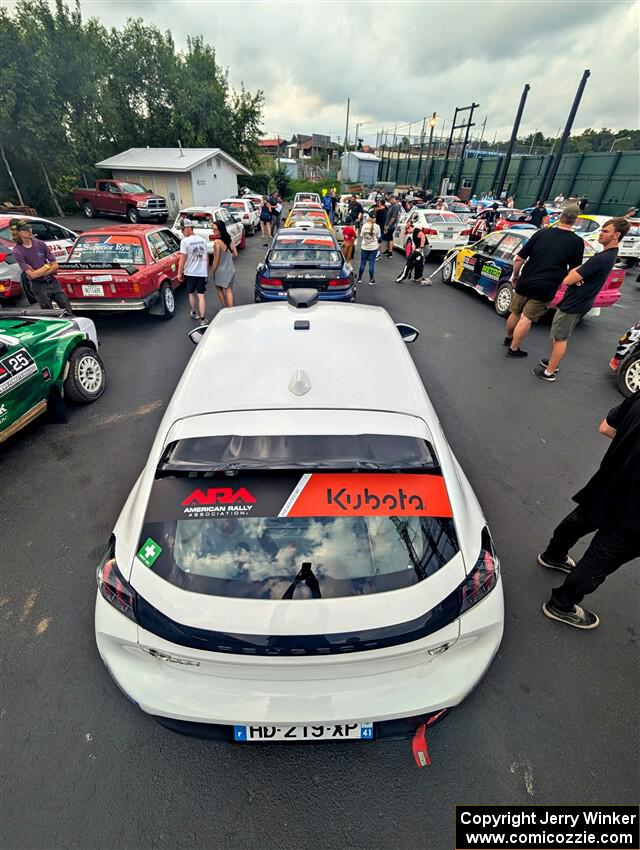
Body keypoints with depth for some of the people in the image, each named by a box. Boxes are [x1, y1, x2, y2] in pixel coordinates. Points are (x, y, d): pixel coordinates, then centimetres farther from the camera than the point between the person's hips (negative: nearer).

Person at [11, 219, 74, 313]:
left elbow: (55, 266, 0)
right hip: (39, 286, -3)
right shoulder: (17, 251, -11)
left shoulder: (40, 244, -1)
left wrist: (39, 273, -11)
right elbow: (32, 275, -16)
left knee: (69, 312, 3)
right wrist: (47, 266, -8)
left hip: (53, 282, 3)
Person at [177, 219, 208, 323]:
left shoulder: (185, 241, -12)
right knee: (201, 295, 0)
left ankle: (195, 313, 34)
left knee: (192, 293, 18)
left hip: (190, 272, -3)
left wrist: (179, 273, -3)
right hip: (202, 272, 3)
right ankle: (203, 319, -7)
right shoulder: (202, 240, 5)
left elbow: (183, 259, -13)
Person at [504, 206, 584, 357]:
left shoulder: (542, 233, 1)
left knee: (515, 313, 19)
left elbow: (519, 259, 0)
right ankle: (513, 349, 9)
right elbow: (574, 270, 2)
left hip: (525, 282, 3)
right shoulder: (577, 242, -3)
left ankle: (508, 338, 38)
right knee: (526, 319, 3)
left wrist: (515, 276, 14)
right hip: (545, 288, -2)